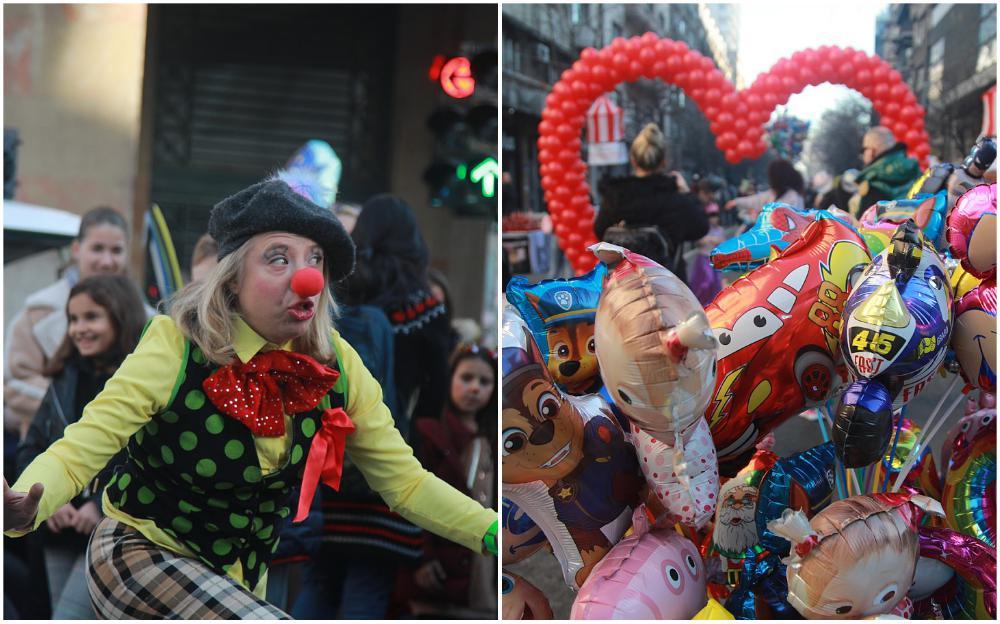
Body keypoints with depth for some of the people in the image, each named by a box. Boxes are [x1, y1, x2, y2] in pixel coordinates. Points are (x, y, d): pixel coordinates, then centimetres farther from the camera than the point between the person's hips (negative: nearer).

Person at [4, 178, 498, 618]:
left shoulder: (335, 365, -10)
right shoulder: (178, 349, -24)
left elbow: (403, 481, -6)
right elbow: (79, 450, -28)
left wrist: (492, 532, -20)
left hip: (241, 582, 6)